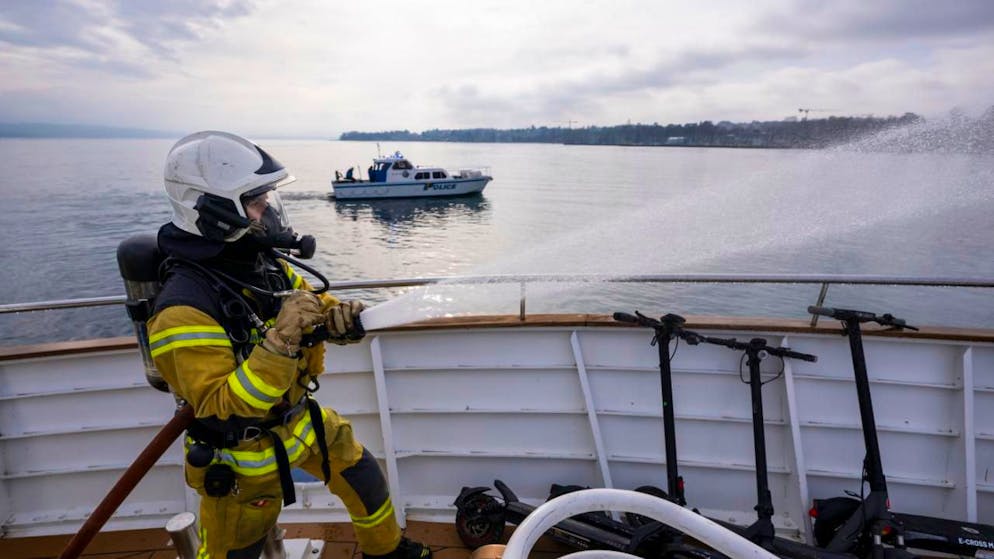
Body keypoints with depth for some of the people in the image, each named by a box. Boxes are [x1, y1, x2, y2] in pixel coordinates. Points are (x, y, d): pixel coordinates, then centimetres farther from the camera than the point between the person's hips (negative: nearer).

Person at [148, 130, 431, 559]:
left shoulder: (267, 263, -9)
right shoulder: (185, 307, -30)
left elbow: (316, 306, 5)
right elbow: (221, 407, -31)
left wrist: (340, 317, -20)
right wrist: (280, 340, -43)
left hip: (301, 420, 7)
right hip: (244, 453, -6)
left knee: (363, 477, 19)